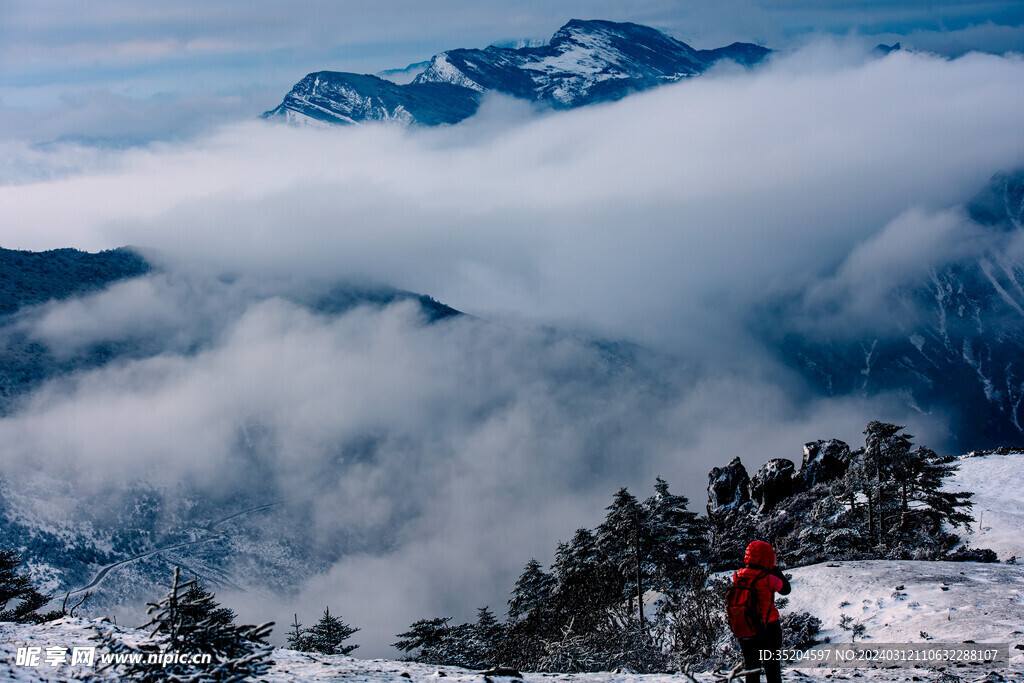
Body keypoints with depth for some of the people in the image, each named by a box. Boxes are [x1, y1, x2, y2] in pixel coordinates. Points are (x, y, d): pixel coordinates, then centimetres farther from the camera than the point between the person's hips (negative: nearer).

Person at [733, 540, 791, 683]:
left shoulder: (737, 576, -9)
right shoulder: (768, 578, -20)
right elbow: (786, 589, -3)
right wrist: (775, 568, 4)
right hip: (769, 627, -3)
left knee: (751, 670, 15)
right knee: (772, 667, 12)